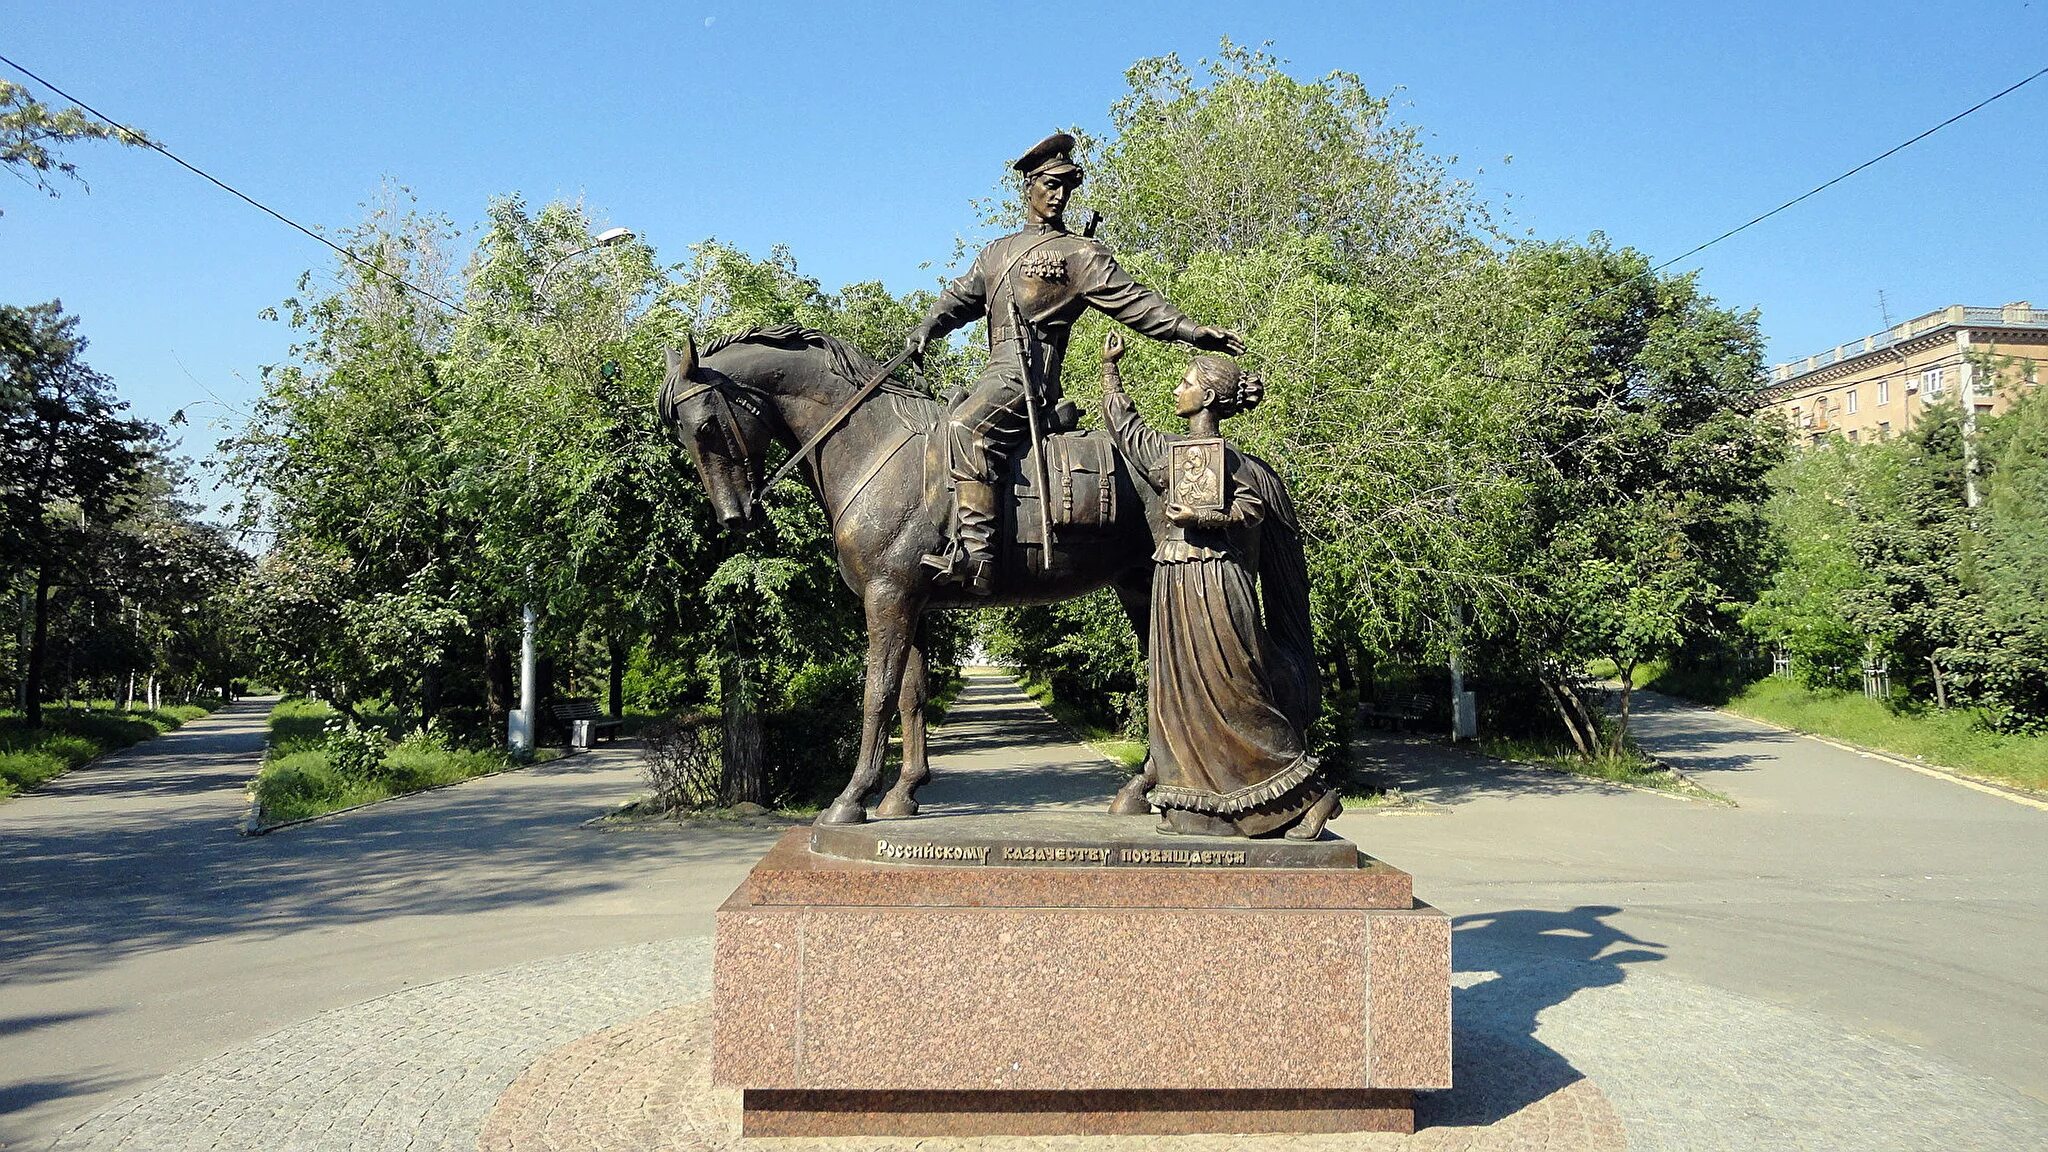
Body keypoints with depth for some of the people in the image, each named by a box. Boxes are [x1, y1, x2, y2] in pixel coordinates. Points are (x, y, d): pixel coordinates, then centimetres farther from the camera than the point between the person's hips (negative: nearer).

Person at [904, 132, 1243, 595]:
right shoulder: (997, 252, 26)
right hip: (995, 373, 8)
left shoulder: (1081, 254, 6)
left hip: (1028, 373, -8)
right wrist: (927, 328, 4)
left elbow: (1134, 301, 0)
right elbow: (959, 297, 25)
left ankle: (975, 554, -40)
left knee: (966, 427, -31)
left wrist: (1192, 330, -12)